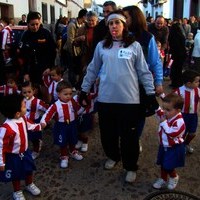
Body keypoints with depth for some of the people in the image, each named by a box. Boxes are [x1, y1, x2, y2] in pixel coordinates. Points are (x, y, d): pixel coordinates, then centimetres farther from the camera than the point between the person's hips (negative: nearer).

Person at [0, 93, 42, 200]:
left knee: (29, 170, 26)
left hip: (25, 152, 7)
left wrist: (39, 126, 16)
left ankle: (29, 185, 55)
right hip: (13, 157, -7)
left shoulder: (22, 118, -13)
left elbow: (28, 126, 13)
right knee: (16, 176, 17)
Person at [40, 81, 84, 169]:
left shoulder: (73, 102, -8)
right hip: (61, 126, -3)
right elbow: (48, 114, -21)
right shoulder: (55, 105, -18)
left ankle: (73, 152, 48)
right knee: (62, 143, 9)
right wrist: (43, 122, -36)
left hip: (72, 125, 3)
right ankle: (64, 157, 29)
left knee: (72, 141, 23)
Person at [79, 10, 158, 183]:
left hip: (129, 99, -2)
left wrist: (151, 94, -1)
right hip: (106, 98, 3)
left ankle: (131, 167, 24)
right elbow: (92, 70, 12)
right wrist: (84, 91, 12)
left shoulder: (134, 46, 0)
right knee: (108, 132, 15)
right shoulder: (101, 46, 6)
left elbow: (144, 72, 2)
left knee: (129, 135, 5)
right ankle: (113, 156, 41)